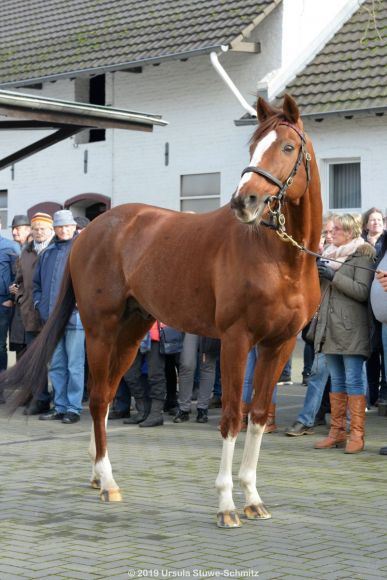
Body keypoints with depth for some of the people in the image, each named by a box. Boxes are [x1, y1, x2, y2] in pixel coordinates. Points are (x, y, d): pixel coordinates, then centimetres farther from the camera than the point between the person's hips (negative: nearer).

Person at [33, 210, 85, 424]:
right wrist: (40, 302, 13)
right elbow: (37, 282, 25)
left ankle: (74, 408, 1)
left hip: (75, 317, -6)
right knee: (56, 365, 11)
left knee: (74, 365, -3)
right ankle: (60, 406, 18)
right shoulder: (48, 252, 15)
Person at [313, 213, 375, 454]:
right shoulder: (332, 256, 19)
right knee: (337, 381, 9)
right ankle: (337, 433, 12)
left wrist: (334, 276, -17)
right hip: (330, 327, 7)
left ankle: (357, 436, -6)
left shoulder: (363, 255, -3)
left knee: (354, 380, -8)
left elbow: (363, 291, -13)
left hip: (351, 330, -7)